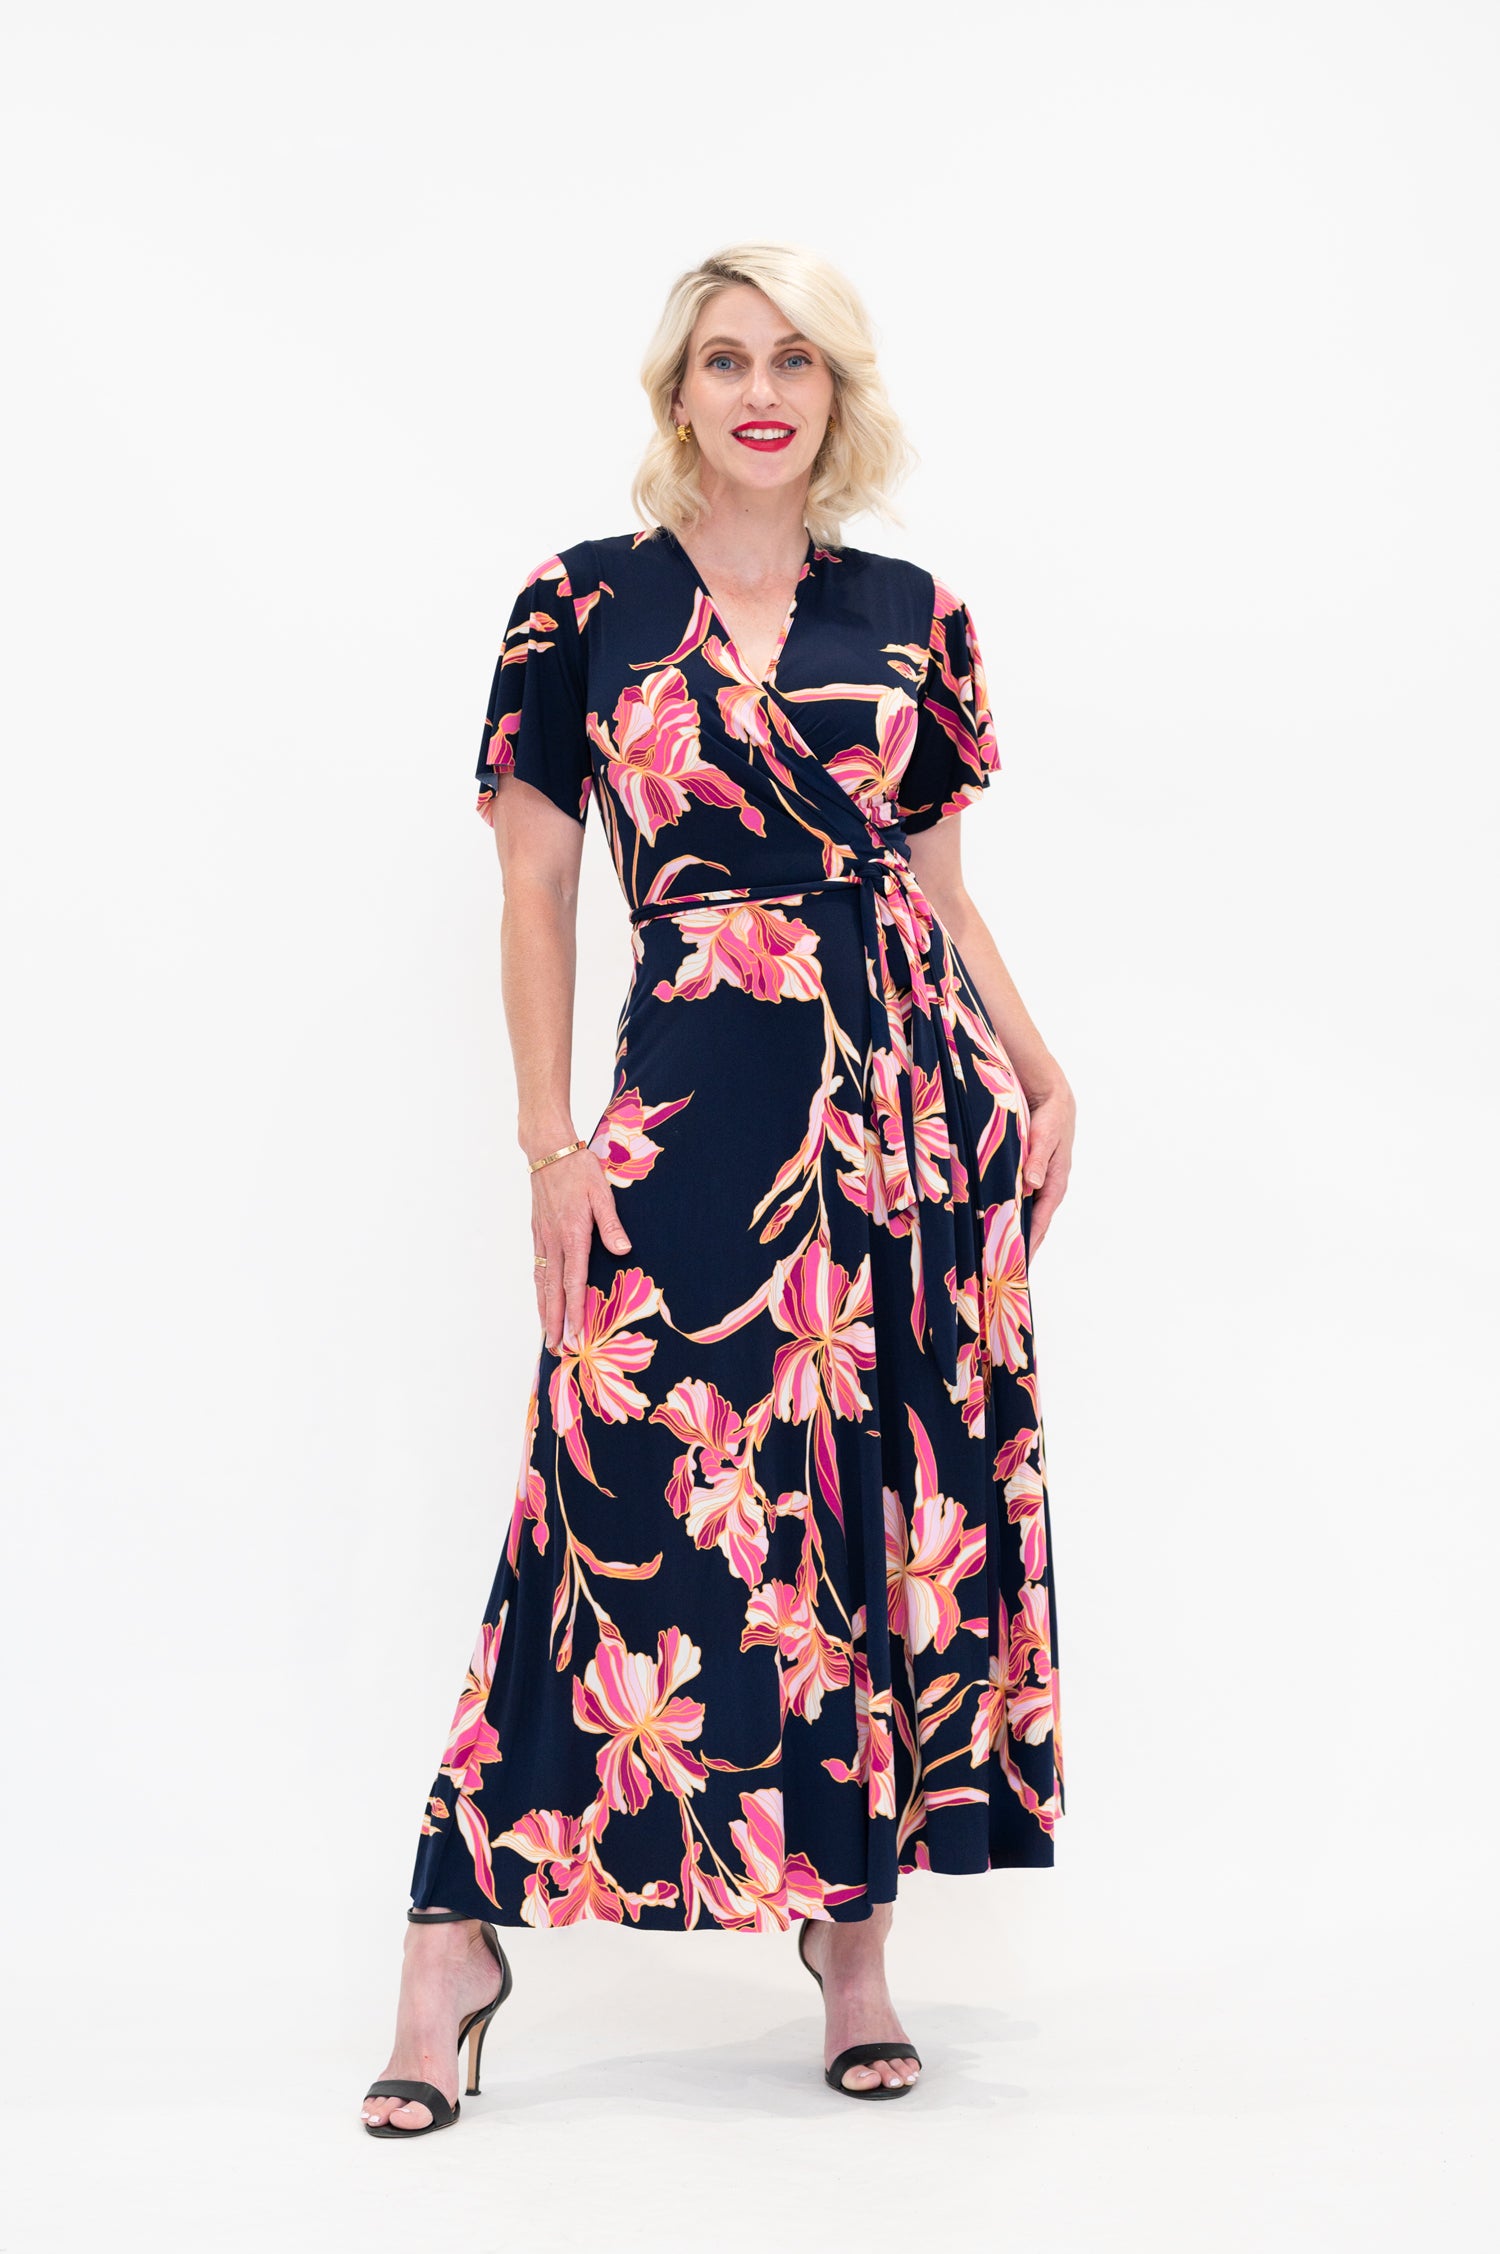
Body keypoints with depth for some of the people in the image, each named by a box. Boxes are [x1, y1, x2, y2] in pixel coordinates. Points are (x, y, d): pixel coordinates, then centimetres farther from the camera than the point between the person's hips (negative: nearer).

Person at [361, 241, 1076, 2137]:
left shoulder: (914, 618, 11)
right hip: (698, 1107, -3)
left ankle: (854, 1927, 16)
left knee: (904, 1497, 4)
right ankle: (460, 1939, 4)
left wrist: (1038, 1079, 5)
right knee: (641, 1492, -7)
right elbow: (534, 889, 3)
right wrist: (551, 1145, -4)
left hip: (917, 1094, 3)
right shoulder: (582, 609, 4)